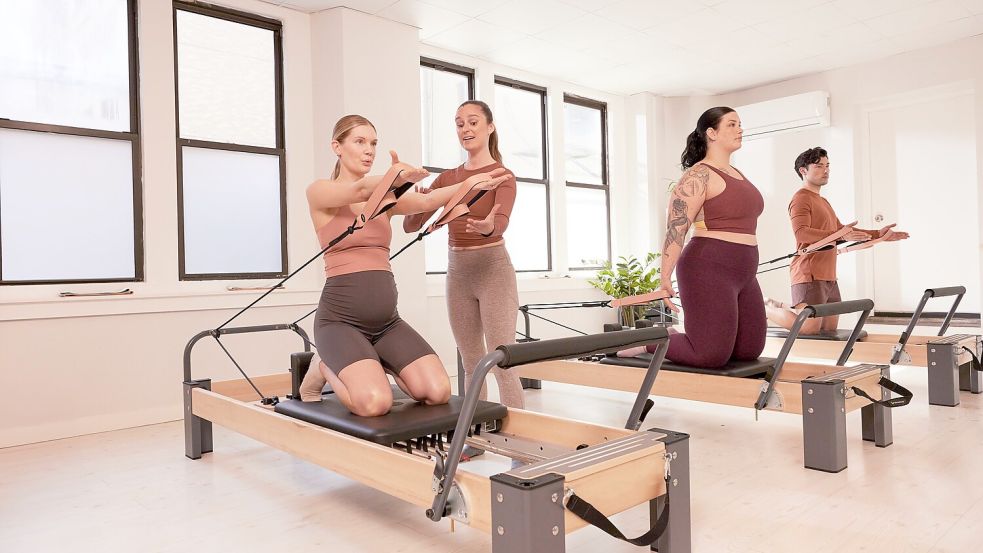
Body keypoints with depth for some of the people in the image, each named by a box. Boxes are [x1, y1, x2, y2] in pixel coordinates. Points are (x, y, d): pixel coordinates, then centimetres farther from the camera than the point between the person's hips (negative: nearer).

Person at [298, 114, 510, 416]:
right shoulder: (319, 191, -1)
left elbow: (426, 202, -7)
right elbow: (359, 190, -23)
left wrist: (468, 184, -25)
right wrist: (394, 177, -44)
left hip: (387, 320, 5)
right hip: (340, 319, -5)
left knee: (438, 392, -14)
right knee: (375, 403, -28)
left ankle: (382, 364, 17)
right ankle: (324, 371, 5)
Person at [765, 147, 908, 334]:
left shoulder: (823, 202, 26)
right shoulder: (801, 198, -8)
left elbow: (841, 229, 30)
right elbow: (801, 232, -22)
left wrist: (877, 234, 19)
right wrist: (842, 236, -31)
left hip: (829, 277, 10)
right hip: (810, 276, -10)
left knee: (830, 330, 12)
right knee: (810, 328, -17)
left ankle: (780, 306, 23)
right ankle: (764, 309, 2)